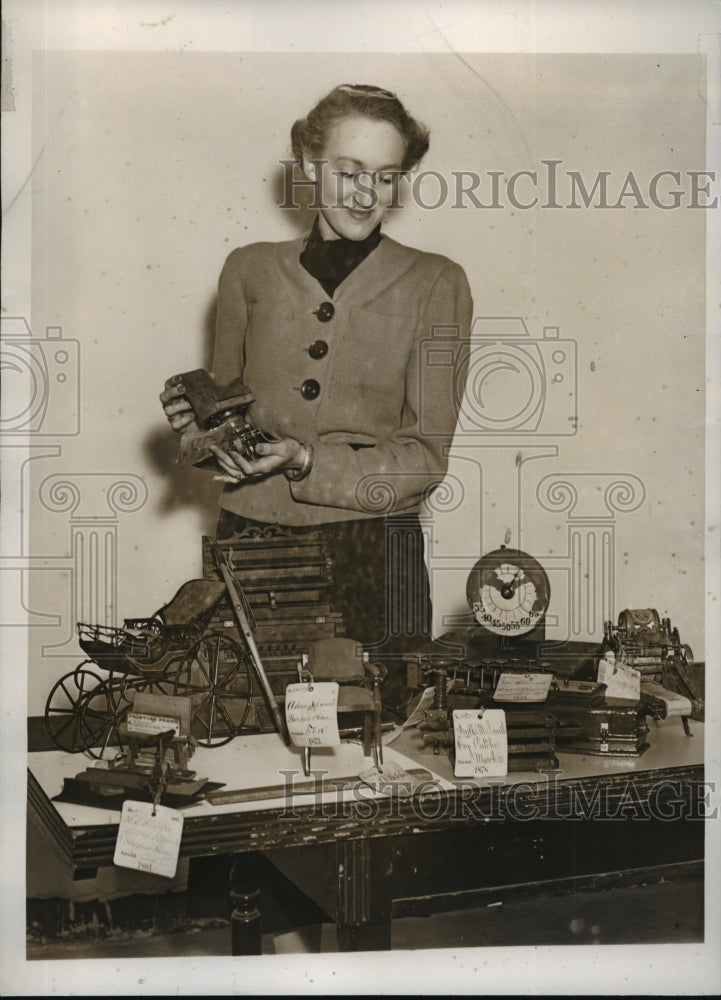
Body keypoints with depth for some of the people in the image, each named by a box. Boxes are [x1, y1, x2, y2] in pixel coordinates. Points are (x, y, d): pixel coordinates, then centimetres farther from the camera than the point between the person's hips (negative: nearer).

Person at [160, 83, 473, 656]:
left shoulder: (435, 283, 2)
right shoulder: (250, 271, 9)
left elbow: (426, 454, -3)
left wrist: (305, 460, -16)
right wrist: (199, 414, -4)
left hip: (374, 555, -1)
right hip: (250, 538, 2)